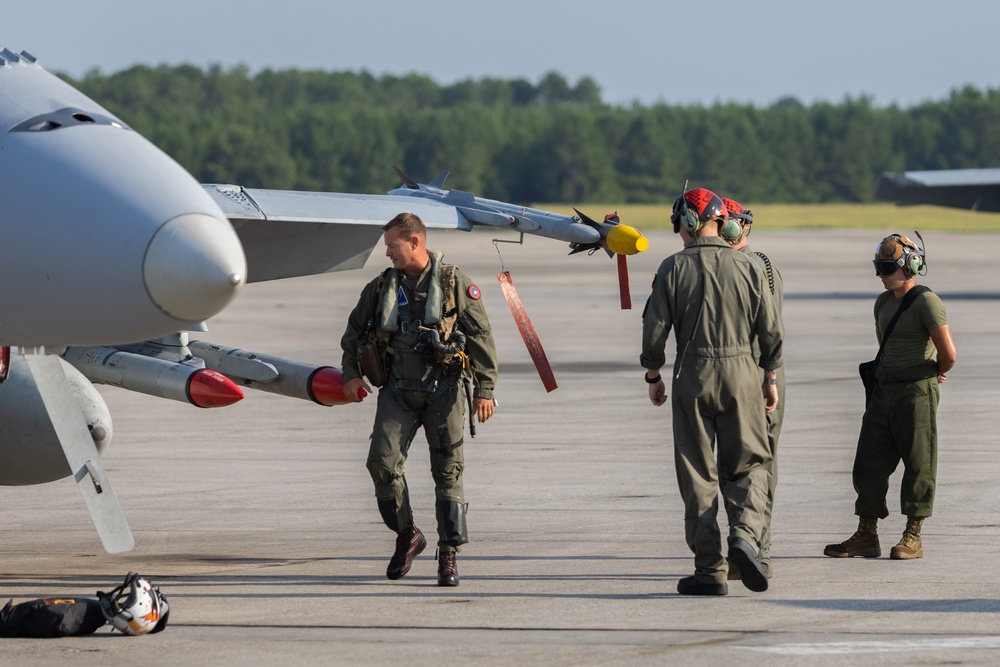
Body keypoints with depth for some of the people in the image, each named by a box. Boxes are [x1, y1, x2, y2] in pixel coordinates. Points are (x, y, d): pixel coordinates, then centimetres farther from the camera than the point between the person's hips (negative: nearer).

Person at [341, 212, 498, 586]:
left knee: (447, 471, -3)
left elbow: (481, 337, -3)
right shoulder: (382, 287, 8)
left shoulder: (454, 283, -3)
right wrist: (351, 374, 8)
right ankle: (407, 536, 8)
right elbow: (355, 331, 21)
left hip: (444, 390, -3)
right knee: (382, 463, -12)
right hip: (398, 393, 3)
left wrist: (485, 389, -8)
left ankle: (449, 556, 3)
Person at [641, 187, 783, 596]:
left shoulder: (673, 268, -4)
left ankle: (709, 571, 4)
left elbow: (655, 328, -4)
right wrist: (771, 378, 15)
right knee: (747, 465, 12)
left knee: (698, 475, 5)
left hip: (691, 377, -1)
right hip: (741, 372, 1)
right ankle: (745, 533, -16)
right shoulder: (747, 267, 0)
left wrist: (653, 376, 10)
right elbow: (770, 330, 2)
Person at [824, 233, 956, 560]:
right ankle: (866, 537, 10)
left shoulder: (926, 302, -11)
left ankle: (913, 538, 3)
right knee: (868, 464, 5)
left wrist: (935, 374, 8)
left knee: (918, 464, -1)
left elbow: (948, 354, -14)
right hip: (884, 390, 8)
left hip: (917, 392, -8)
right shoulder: (883, 303, 14)